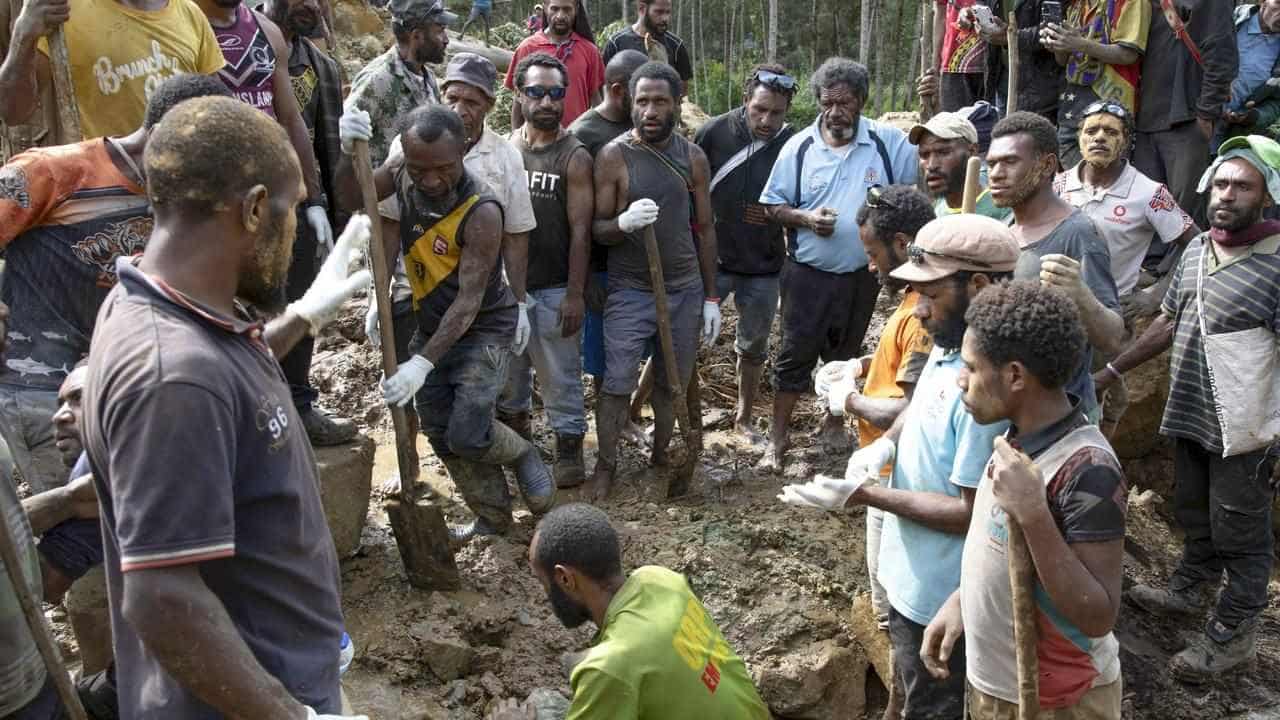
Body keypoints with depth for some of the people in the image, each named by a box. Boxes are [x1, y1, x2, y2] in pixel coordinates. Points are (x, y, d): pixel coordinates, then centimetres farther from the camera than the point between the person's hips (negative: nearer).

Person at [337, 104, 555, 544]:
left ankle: (522, 455, 17)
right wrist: (349, 152, -23)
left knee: (467, 435, -16)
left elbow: (468, 301, -29)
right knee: (440, 434, 9)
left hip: (483, 328, -6)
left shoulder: (481, 211, -29)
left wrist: (423, 364, -34)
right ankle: (493, 516, 26)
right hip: (430, 324, 6)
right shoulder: (403, 173, -11)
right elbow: (350, 198, 0)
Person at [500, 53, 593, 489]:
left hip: (554, 289, -4)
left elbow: (580, 231, -11)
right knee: (507, 371, 18)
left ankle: (569, 449, 18)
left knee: (560, 375, 3)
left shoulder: (574, 157, -9)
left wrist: (575, 294, -14)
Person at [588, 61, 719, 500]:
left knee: (673, 380, 14)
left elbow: (705, 228, 8)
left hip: (685, 289, 3)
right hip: (629, 291, -3)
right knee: (618, 384, -2)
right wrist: (624, 222, -30)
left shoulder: (693, 158, 2)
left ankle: (661, 454, 34)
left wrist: (711, 297, 7)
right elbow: (597, 229, -7)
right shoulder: (613, 156, -8)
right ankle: (606, 464, 15)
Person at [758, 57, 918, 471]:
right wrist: (805, 218, -17)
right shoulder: (799, 147, -5)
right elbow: (773, 205, -1)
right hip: (807, 274, -1)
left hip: (861, 275, 1)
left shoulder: (888, 142, -5)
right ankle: (778, 438, 14)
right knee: (795, 354, 3)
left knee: (845, 355, 18)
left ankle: (834, 423, 39)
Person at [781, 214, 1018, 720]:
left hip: (940, 596, -9)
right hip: (916, 576, 9)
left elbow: (972, 512, -28)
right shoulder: (948, 347, -1)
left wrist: (863, 495, -26)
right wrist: (887, 443, -2)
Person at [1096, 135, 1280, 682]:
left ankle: (1233, 632, 24)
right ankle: (1193, 589, 45)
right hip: (1188, 416, 7)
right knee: (1195, 514, 24)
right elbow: (1168, 322, 17)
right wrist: (1111, 370, 17)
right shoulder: (1197, 249, 6)